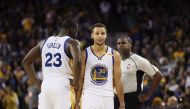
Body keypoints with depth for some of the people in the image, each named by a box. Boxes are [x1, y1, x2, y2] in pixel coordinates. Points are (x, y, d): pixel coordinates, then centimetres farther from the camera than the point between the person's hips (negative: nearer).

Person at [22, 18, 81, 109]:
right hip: (63, 85, -5)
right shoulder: (71, 43, -1)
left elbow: (26, 61, 16)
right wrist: (75, 83, -8)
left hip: (46, 84, 5)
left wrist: (37, 84, 16)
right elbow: (77, 61, -21)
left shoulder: (44, 42, 16)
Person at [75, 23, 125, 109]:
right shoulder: (84, 54, 1)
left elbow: (117, 81, 7)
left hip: (107, 98, 2)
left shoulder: (114, 55, 5)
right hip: (89, 98, -2)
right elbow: (80, 80, 2)